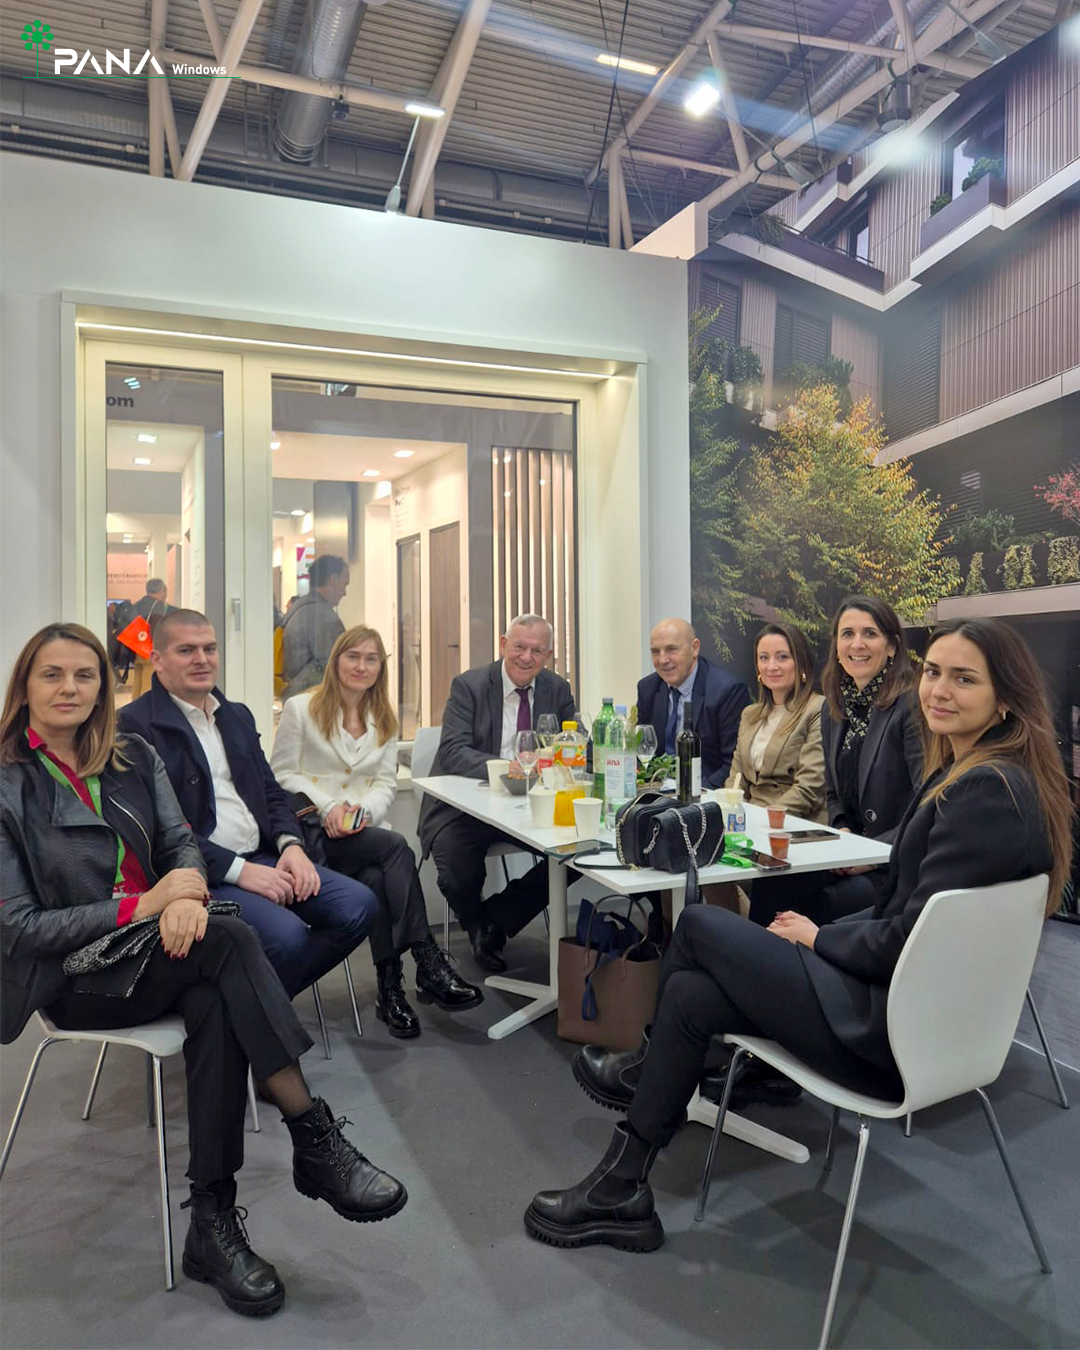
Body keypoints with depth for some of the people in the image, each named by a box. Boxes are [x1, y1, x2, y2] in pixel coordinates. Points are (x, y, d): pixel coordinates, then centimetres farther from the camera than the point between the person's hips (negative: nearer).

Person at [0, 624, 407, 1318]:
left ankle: (214, 1225, -22)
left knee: (216, 1006, -31)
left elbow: (181, 842, 4)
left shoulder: (133, 757, 8)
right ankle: (316, 1138, -27)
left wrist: (187, 897, -22)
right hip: (75, 977, -4)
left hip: (161, 946, 4)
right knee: (229, 940, -31)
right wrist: (142, 906, -21)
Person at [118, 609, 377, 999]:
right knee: (286, 934, -30)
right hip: (200, 875, -7)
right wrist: (237, 870, -18)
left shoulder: (238, 716, 19)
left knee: (359, 905, -11)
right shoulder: (136, 725, -6)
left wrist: (291, 844, -2)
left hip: (262, 858, 8)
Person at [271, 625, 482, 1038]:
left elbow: (386, 782, 11)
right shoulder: (301, 708, 3)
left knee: (378, 878, -32)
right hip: (312, 831, -4)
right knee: (396, 846, -31)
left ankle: (390, 989, -24)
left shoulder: (384, 719, 18)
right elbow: (282, 774, 0)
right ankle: (429, 963, -31)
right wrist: (328, 806, -16)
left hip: (360, 831, 4)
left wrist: (365, 809, -12)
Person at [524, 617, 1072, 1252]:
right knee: (691, 994, 1)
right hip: (925, 1005, 9)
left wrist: (818, 938, -6)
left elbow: (912, 940, -22)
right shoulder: (965, 775, 10)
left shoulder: (986, 790, -21)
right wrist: (820, 934, 3)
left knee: (699, 925, -3)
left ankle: (646, 1068, 21)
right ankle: (623, 1194, 15)